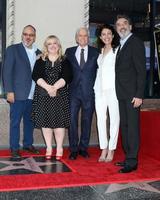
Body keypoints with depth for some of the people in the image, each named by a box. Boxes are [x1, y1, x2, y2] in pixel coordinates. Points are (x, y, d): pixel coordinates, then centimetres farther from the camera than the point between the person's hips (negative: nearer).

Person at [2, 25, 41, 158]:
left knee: (30, 121, 14)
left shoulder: (38, 53, 12)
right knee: (15, 121, 2)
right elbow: (7, 71, -6)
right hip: (18, 94, -4)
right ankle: (14, 148, 13)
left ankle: (28, 144, 28)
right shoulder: (13, 49, -1)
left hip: (33, 94, 5)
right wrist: (9, 91, -12)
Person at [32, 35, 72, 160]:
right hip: (43, 95, 1)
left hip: (60, 95, -1)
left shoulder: (64, 61, 9)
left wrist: (55, 87, -18)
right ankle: (49, 148, 15)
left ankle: (59, 148, 10)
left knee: (59, 121, -2)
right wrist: (47, 87, -16)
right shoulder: (40, 61, 11)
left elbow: (67, 77, -4)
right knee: (45, 121, 3)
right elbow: (36, 76, -2)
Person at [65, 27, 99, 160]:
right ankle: (74, 150, 11)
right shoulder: (69, 52, 10)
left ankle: (83, 148, 20)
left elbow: (99, 71, 6)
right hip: (73, 91, 1)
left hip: (89, 92, 0)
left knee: (87, 121, 7)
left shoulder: (95, 52, 6)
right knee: (72, 120, 0)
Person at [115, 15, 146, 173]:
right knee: (124, 126, 11)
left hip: (132, 94, -8)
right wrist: (119, 92, 7)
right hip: (122, 94, 8)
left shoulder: (136, 43, -6)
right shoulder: (121, 45, 18)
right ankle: (128, 157, 21)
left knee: (132, 126, -5)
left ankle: (132, 161, 1)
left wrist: (139, 95, -18)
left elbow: (141, 70, -13)